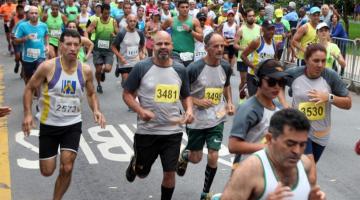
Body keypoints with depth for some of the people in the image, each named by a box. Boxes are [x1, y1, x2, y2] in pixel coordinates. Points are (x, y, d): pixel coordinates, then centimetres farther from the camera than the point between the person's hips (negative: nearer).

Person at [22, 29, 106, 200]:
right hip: (49, 125, -1)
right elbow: (29, 89, -3)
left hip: (73, 125, 1)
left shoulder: (85, 70, -6)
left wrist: (96, 110, -8)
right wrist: (27, 114, -15)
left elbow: (91, 93, 11)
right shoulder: (48, 67, -15)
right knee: (47, 171, 7)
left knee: (67, 169, -6)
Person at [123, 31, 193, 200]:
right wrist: (140, 111, -19)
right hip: (146, 130, -1)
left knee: (169, 172, 5)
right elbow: (127, 94, -2)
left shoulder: (180, 70, 2)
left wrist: (189, 110, -7)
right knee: (142, 172, 17)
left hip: (173, 131, 2)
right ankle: (134, 163, 53)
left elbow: (186, 96, 14)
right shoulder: (141, 67, -9)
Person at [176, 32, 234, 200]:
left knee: (213, 157, -3)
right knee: (196, 158, 10)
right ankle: (184, 156, 49)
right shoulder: (194, 68, -17)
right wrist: (197, 101, -22)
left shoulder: (226, 67, -3)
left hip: (217, 119, 3)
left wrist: (229, 102, 3)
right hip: (196, 120, -3)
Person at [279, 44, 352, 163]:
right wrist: (285, 105, -6)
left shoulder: (331, 76, -15)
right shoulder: (294, 74, -14)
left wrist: (329, 97, -25)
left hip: (321, 132, 2)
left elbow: (348, 103, -8)